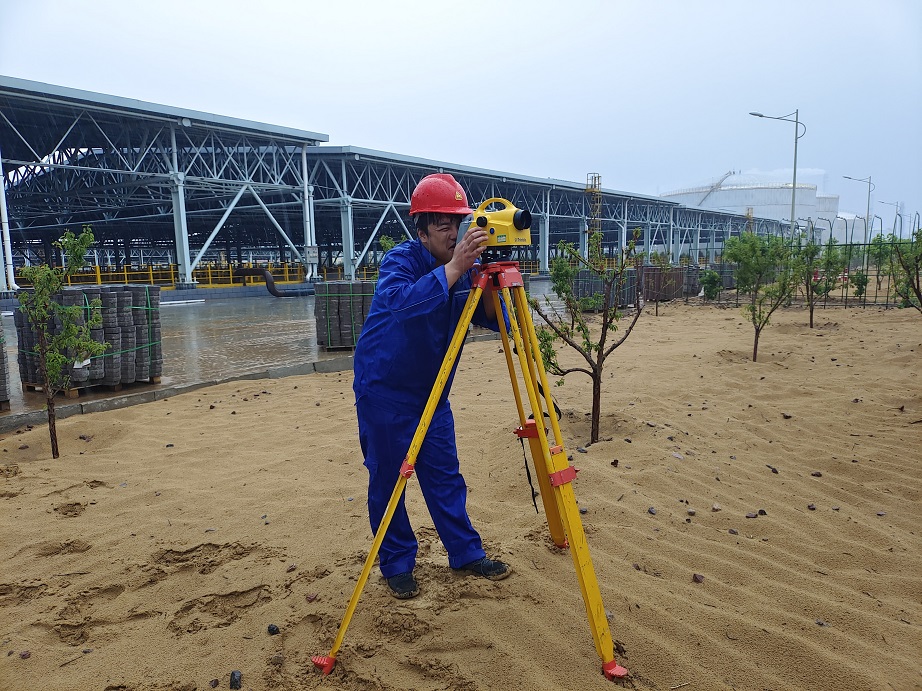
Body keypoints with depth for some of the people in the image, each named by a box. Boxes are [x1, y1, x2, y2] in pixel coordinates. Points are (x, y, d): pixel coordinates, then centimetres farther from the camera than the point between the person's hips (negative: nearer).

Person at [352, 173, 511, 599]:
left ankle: (467, 555, 24)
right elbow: (400, 301, -40)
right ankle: (397, 566, 19)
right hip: (384, 390, -5)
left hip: (431, 392, 5)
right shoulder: (400, 261, -18)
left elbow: (492, 320, -5)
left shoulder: (464, 268, -2)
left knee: (445, 475, 11)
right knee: (387, 479, 3)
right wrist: (453, 268, -47)